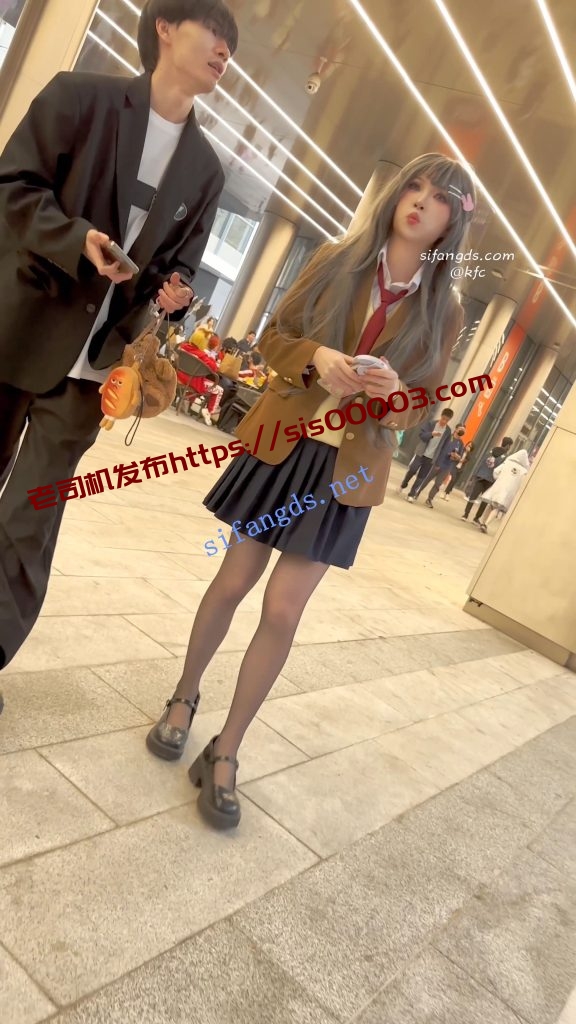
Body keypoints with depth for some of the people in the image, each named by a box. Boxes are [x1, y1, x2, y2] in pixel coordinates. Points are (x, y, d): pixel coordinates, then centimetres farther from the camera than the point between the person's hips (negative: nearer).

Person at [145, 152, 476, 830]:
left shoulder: (442, 310, 0)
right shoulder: (335, 260, 1)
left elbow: (425, 405, 3)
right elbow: (273, 337, 3)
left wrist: (395, 394, -19)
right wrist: (315, 357, -18)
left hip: (346, 469, 0)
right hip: (282, 443, 1)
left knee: (283, 611, -3)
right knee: (232, 582, 10)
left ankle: (225, 752, 14)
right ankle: (184, 699, 34)